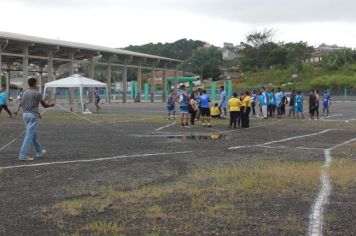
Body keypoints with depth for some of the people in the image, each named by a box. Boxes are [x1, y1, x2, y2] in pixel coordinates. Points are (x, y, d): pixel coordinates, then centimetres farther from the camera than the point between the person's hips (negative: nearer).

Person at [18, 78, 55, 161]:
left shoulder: (25, 93, 8)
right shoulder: (37, 94, -10)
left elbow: (23, 105, 14)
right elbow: (44, 105, -3)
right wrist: (51, 105, 20)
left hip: (25, 114, 7)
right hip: (33, 116, -7)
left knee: (34, 135, 19)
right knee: (29, 136, -7)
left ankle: (39, 152, 30)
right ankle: (23, 155, -12)